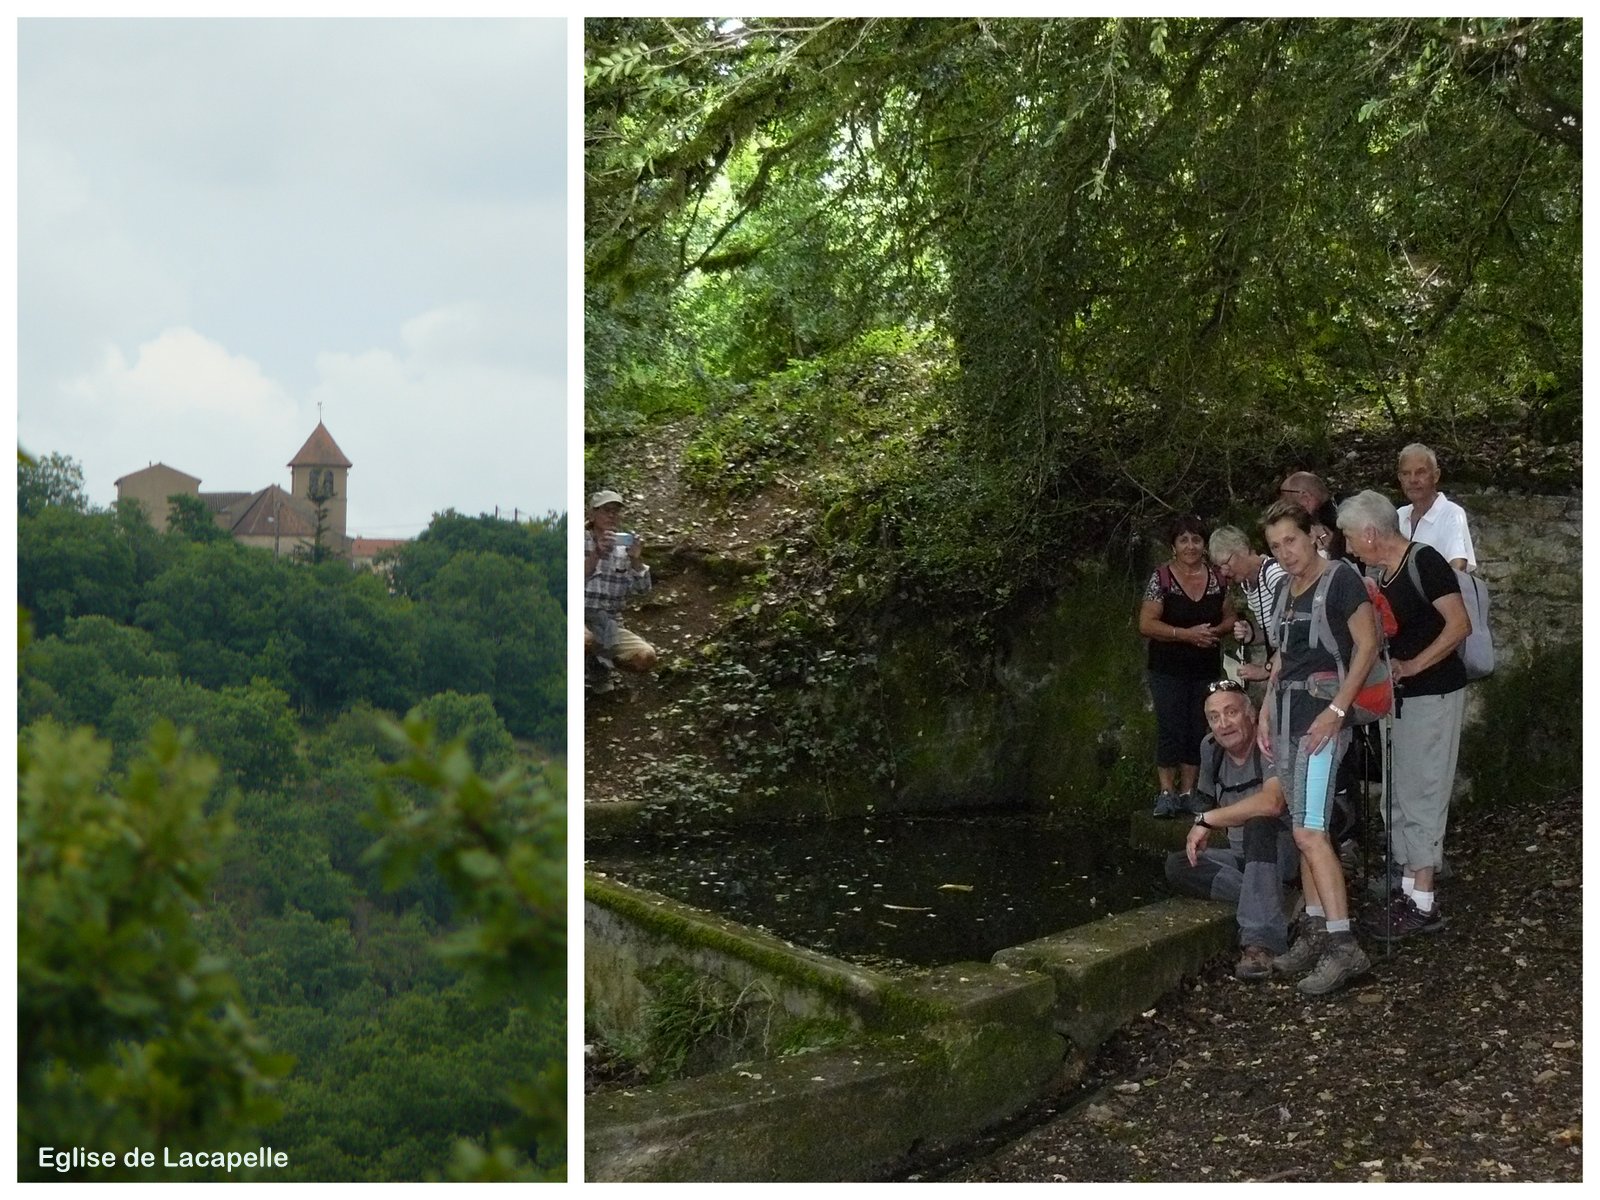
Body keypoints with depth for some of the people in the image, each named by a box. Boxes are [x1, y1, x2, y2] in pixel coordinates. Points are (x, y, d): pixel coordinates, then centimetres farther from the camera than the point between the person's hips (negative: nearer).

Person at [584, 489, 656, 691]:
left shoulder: (624, 547, 8)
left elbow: (640, 589, 0)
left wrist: (636, 560, -18)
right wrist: (596, 555, -30)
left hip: (610, 624, 4)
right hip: (581, 619, -4)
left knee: (646, 657, -19)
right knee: (587, 640, -39)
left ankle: (600, 663, 10)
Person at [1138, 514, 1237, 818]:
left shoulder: (1217, 577, 5)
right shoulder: (1161, 578, -7)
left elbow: (1230, 618, 13)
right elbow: (1146, 624, -12)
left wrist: (1215, 630, -10)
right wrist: (1187, 634, -20)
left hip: (1206, 668, 4)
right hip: (1168, 669, -4)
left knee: (1199, 730, 5)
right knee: (1171, 729, -8)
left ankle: (1188, 792, 13)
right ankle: (1166, 792, -2)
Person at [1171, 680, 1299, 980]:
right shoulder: (1211, 748, 5)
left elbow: (1270, 803, -37)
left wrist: (1206, 820, -27)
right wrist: (1198, 838, 7)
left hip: (1284, 853, -7)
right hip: (1243, 857, 7)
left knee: (1259, 824, -38)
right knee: (1177, 866, -15)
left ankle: (1261, 942, -41)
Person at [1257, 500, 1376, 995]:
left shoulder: (1340, 578, -8)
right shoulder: (1287, 588, 17)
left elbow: (1367, 645, -12)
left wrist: (1336, 711, -18)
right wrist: (1266, 709, 13)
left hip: (1322, 710, -8)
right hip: (1286, 708, 8)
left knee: (1310, 831, -15)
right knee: (1302, 830, 8)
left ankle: (1343, 945, -15)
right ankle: (1315, 931, 13)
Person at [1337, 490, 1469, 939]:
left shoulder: (1423, 562, -15)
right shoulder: (1382, 575, 11)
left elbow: (1460, 625, -20)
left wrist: (1413, 665, -21)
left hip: (1435, 694, -9)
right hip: (1402, 697, 9)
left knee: (1421, 794, -6)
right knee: (1402, 795, 13)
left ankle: (1424, 906, -1)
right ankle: (1409, 890, 21)